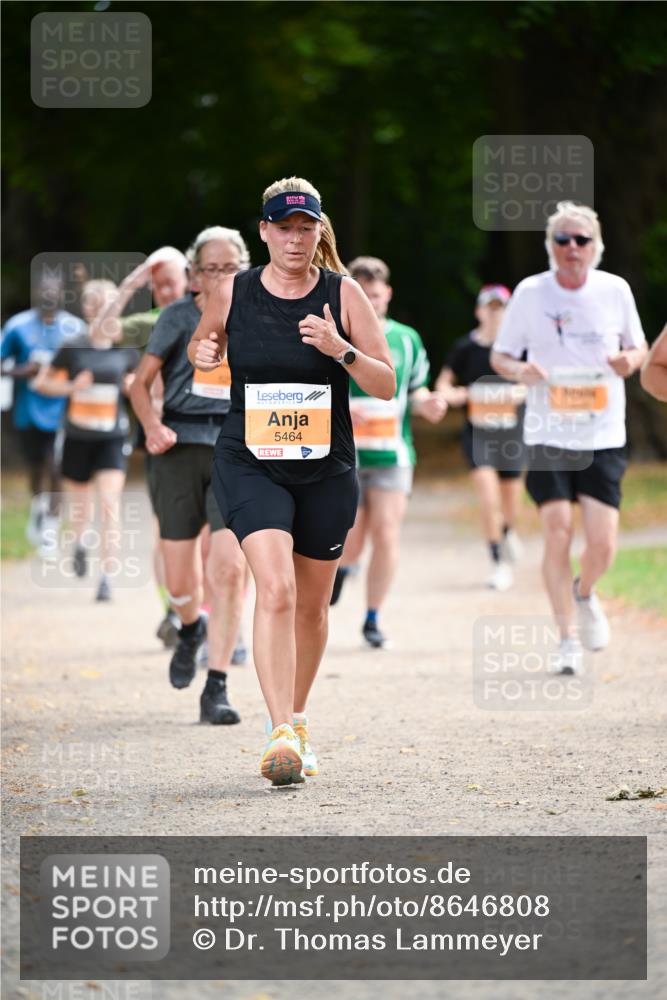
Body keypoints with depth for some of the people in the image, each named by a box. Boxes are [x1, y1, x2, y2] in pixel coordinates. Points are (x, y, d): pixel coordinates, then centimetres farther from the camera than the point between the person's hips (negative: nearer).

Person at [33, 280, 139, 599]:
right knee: (80, 504, 12)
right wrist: (71, 387, -13)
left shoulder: (126, 349, 1)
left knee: (110, 502, -13)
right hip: (78, 437, 0)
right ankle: (79, 542, 48)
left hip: (113, 437, 0)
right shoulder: (73, 349, -4)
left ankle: (106, 574, -11)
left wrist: (133, 385, -6)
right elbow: (42, 382, 3)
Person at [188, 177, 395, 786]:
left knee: (312, 605, 13)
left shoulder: (342, 294, -3)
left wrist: (340, 349, -21)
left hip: (326, 471, 2)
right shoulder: (233, 292, -1)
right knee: (276, 590, -21)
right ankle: (281, 736, -27)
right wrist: (202, 354, -4)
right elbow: (203, 343, 19)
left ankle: (296, 721, 35)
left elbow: (387, 385, -4)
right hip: (250, 466, -2)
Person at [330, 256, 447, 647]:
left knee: (386, 535, -9)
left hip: (392, 453, 2)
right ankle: (341, 567, 37)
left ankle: (373, 618, 4)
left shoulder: (406, 339, 9)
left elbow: (416, 390, 18)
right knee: (351, 544, -1)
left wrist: (427, 404, -5)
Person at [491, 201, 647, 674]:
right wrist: (519, 370, -15)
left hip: (603, 436, 1)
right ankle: (568, 640, 3)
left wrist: (630, 359, -9)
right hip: (548, 435, -1)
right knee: (557, 533, -10)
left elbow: (639, 346, 15)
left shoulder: (615, 290, 3)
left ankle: (585, 593, 30)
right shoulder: (530, 293, 0)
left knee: (602, 543, -6)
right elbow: (500, 356, 7)